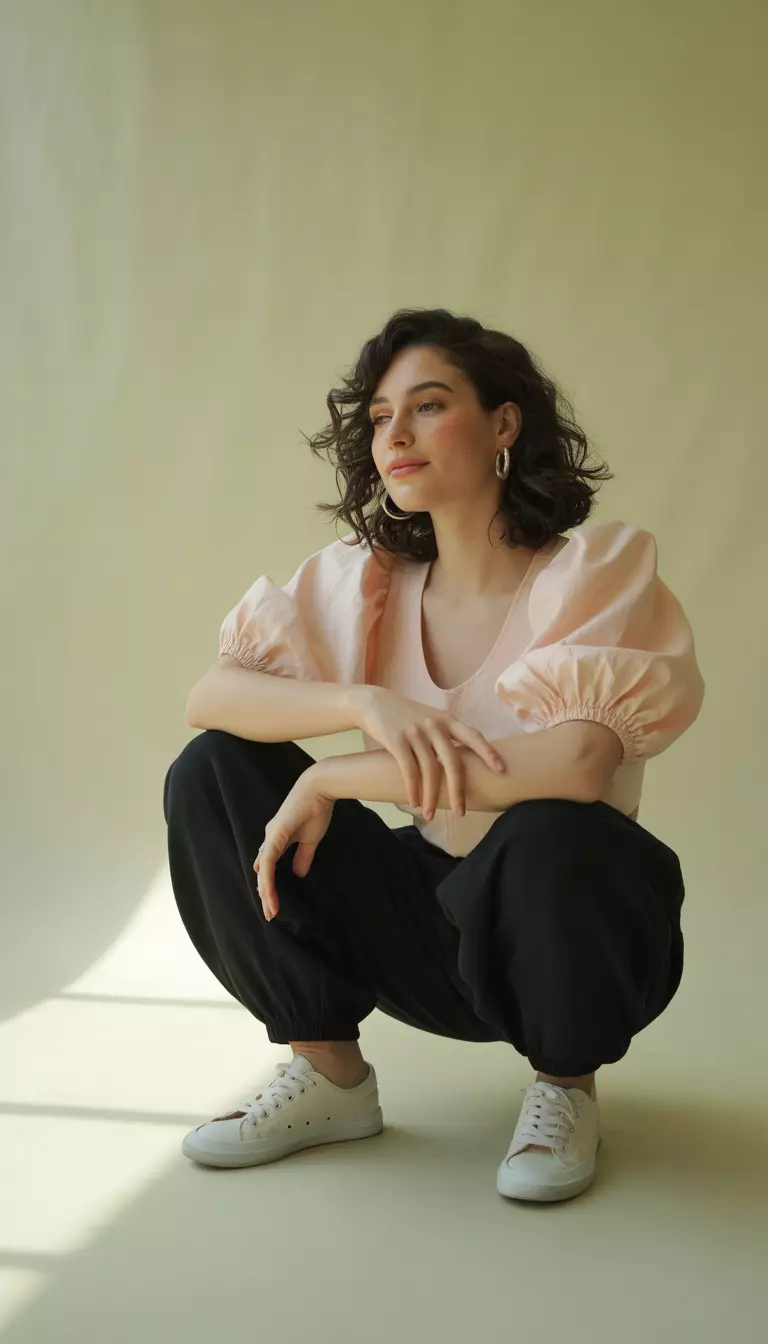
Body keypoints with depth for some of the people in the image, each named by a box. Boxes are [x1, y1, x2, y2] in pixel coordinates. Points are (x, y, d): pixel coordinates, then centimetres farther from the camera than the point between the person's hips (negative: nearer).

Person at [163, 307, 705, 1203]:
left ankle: (565, 1083, -4)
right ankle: (329, 1075, 0)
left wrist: (331, 780, -27)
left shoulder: (596, 570, -18)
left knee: (551, 836, -39)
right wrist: (363, 702, -28)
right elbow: (206, 698, -9)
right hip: (438, 918, 4)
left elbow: (574, 765, -34)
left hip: (565, 925, -4)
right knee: (212, 774, -11)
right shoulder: (365, 579, -3)